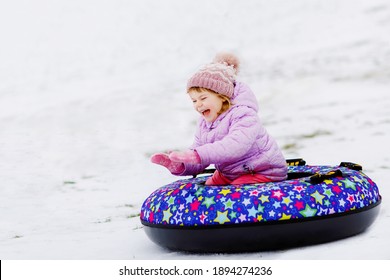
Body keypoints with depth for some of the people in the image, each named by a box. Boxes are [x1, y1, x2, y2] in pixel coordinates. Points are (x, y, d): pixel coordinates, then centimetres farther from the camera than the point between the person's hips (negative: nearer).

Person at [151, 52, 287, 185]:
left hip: (262, 173, -8)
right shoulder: (204, 123, 6)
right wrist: (178, 166, -20)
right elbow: (197, 164, 3)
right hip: (227, 174, 8)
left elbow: (235, 146, -40)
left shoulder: (243, 114, -20)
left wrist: (197, 155, -50)